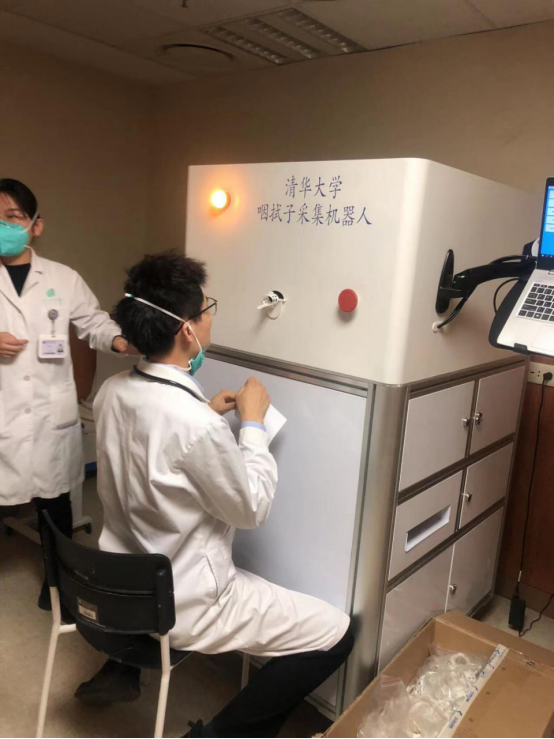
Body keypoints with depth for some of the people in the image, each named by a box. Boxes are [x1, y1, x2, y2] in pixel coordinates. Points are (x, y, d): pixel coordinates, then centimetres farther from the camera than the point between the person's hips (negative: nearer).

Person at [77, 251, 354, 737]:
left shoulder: (113, 390, -7)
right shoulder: (196, 424, -32)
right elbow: (252, 509, -17)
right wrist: (253, 421, -9)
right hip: (181, 604, -8)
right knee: (335, 633, 0)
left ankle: (122, 670, 34)